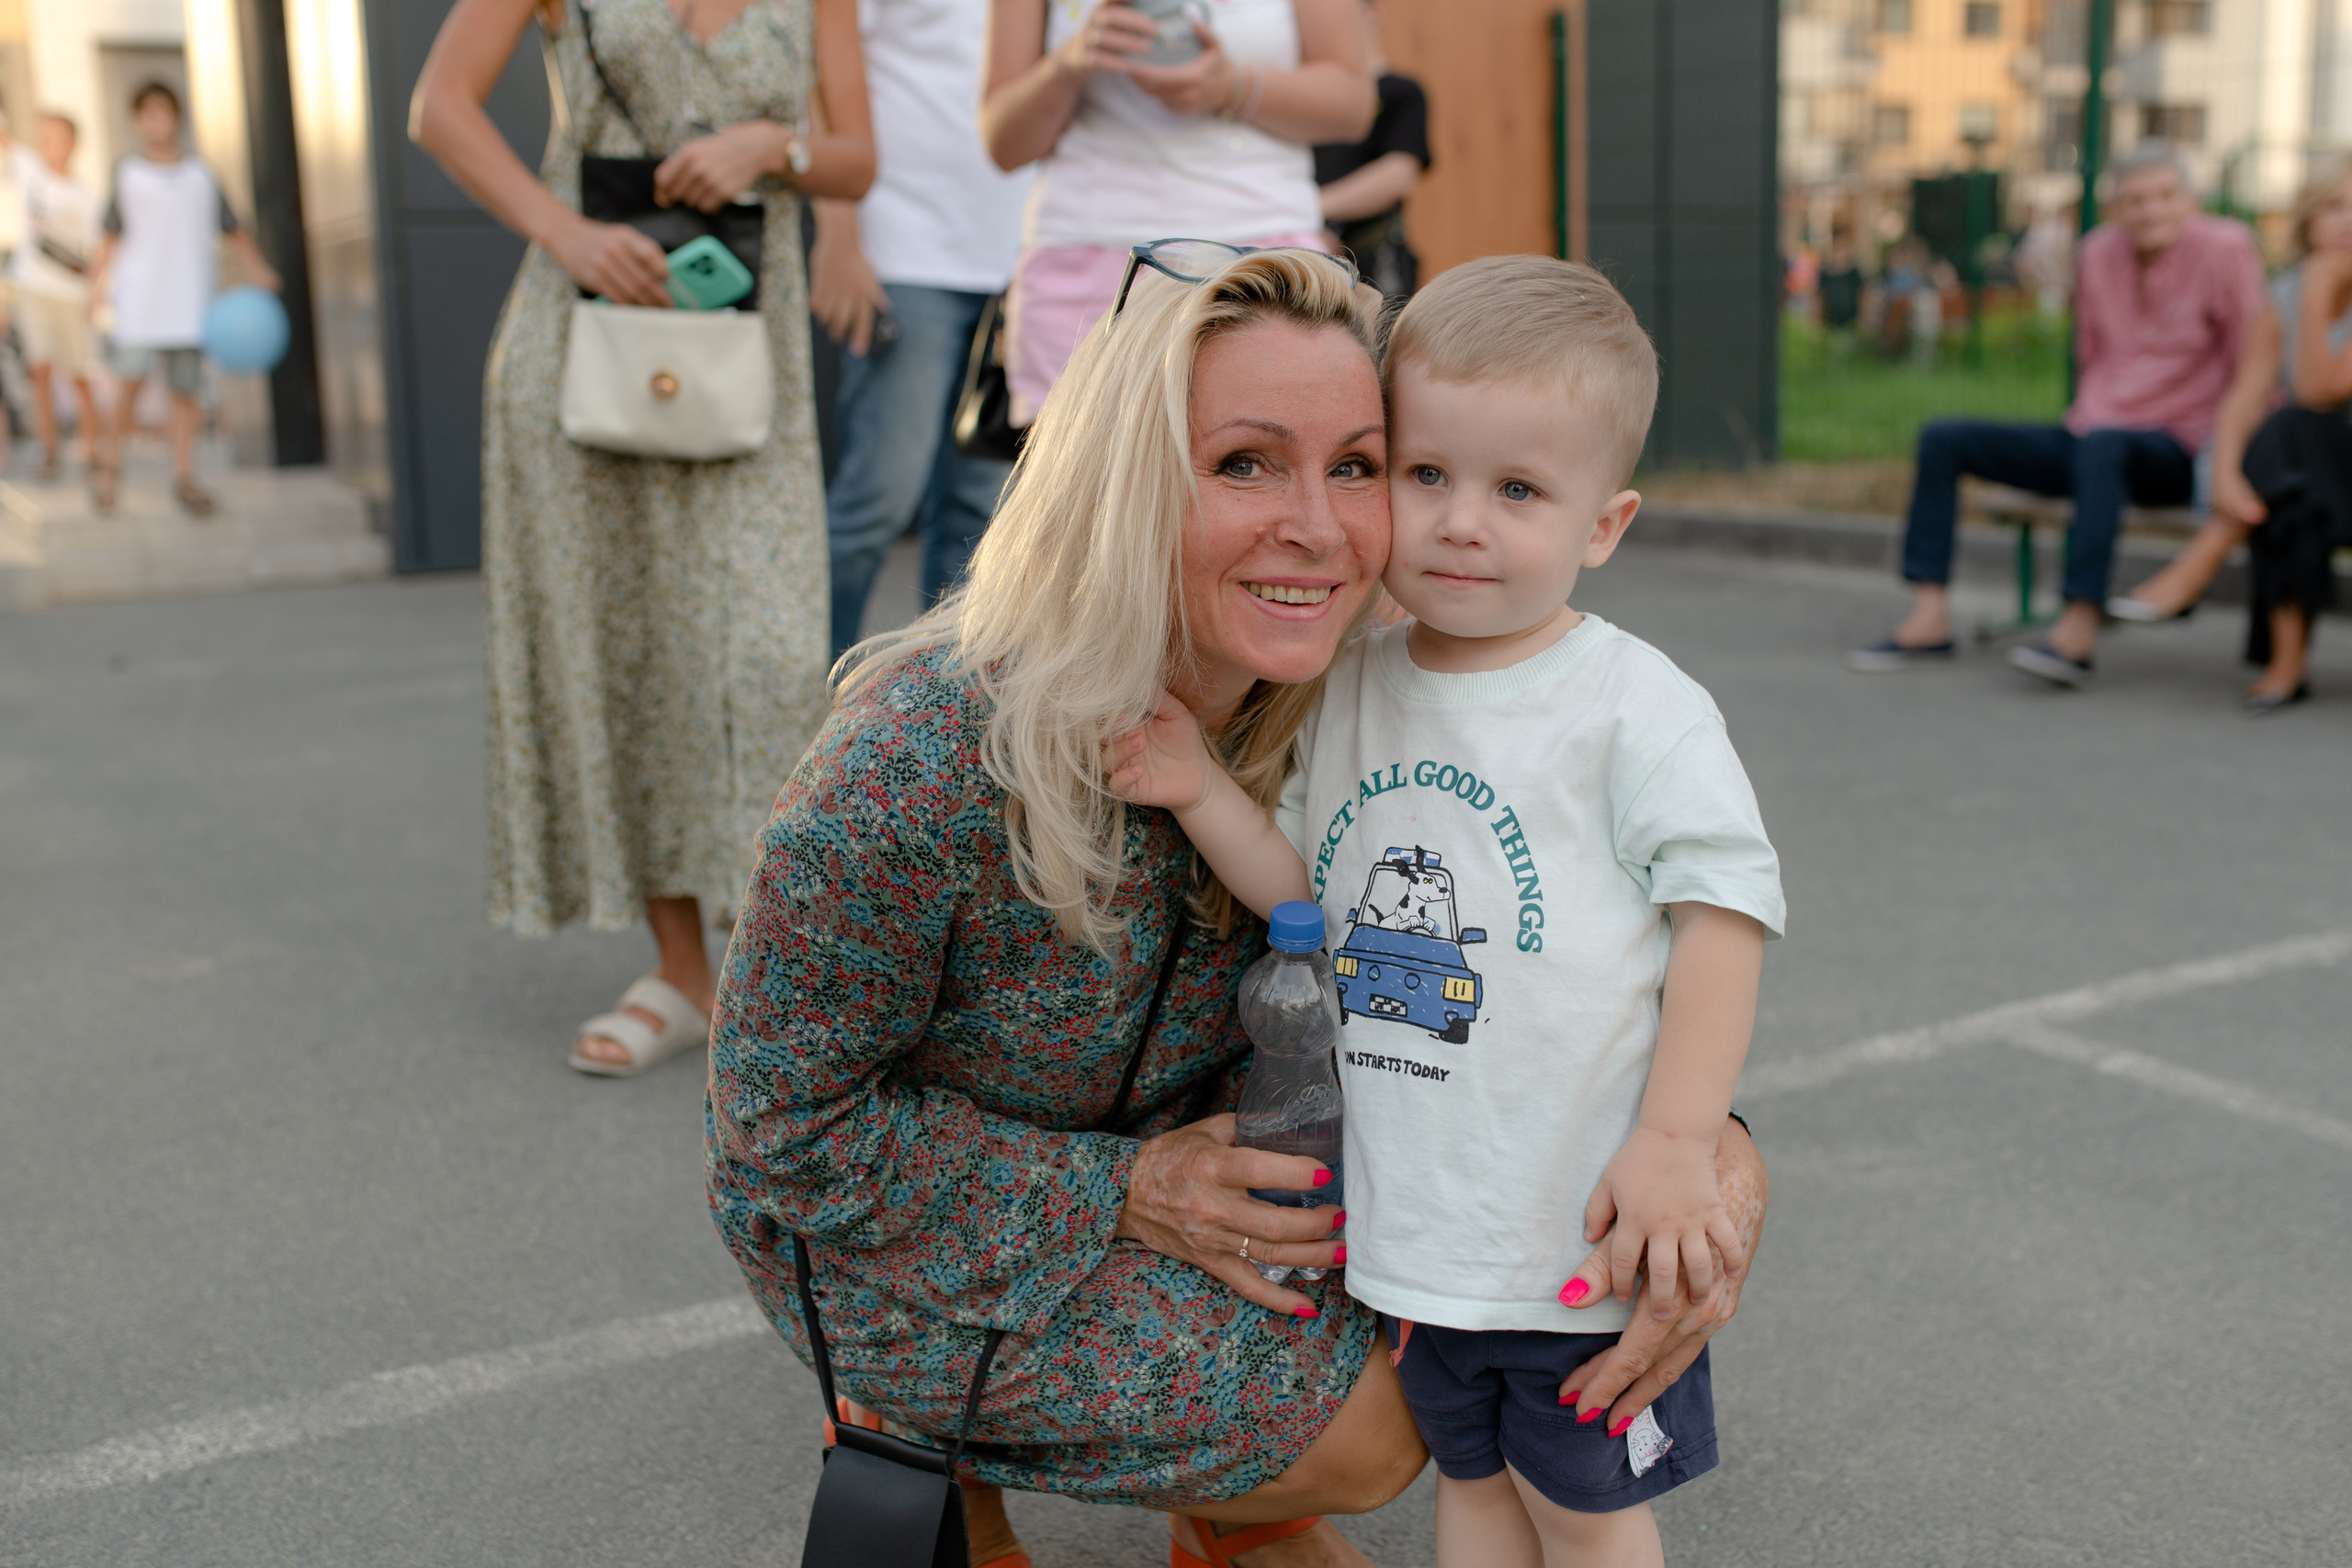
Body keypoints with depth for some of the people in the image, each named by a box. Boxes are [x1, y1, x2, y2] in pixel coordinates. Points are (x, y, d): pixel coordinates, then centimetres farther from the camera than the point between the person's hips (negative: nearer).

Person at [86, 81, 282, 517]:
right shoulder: (127, 175, 8)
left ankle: (184, 477, 7)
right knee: (133, 375, -12)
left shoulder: (201, 175, 10)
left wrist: (259, 271, 1)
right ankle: (113, 461, 4)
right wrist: (99, 281, -1)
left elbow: (234, 231, 13)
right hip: (139, 296, -1)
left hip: (189, 297, 1)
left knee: (186, 388, 1)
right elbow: (112, 235, 9)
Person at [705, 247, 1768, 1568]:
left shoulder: (1337, 717, -16)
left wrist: (1709, 1166, -28)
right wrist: (1125, 1195, -24)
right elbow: (787, 1128, -22)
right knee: (1365, 1430, -17)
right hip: (892, 1246, -5)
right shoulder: (921, 768, -34)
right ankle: (932, 1444, 9)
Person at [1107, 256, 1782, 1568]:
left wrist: (1676, 1142, -21)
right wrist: (1203, 792, -9)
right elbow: (1309, 895, 7)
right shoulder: (1351, 693, 2)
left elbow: (1725, 906, -15)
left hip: (1585, 1217, -5)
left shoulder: (1634, 707, -15)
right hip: (1416, 1208, 5)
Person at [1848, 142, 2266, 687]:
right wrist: (2080, 419, 10)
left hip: (2177, 452, -6)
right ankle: (1929, 620, -14)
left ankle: (2078, 631, -46)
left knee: (2103, 445, -41)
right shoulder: (2100, 251, 9)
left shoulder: (2223, 248, -7)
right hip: (2090, 434, 6)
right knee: (1944, 438, -6)